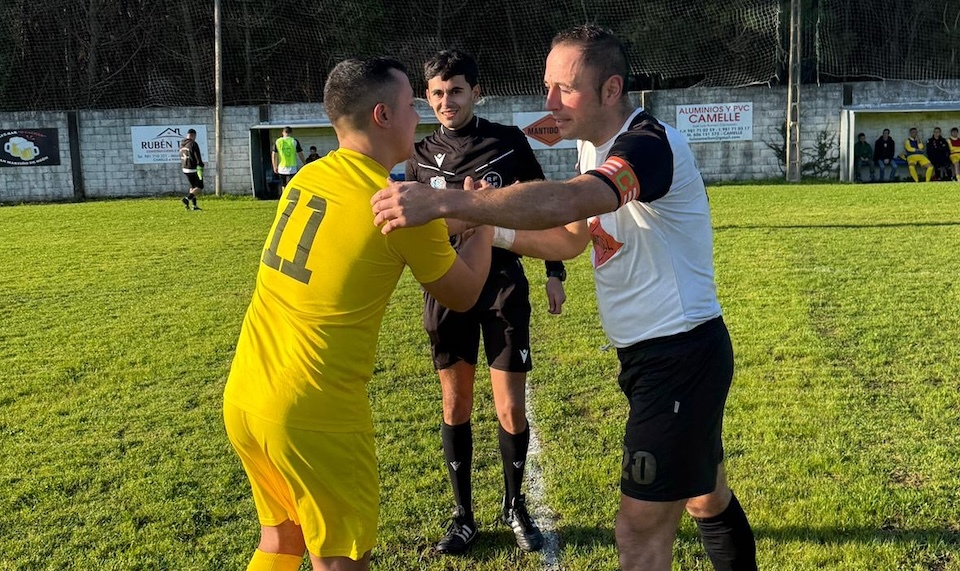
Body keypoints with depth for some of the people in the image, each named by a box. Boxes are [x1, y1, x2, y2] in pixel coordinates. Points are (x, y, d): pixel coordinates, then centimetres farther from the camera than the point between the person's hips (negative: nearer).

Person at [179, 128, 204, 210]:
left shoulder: (182, 144, 9)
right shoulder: (193, 144, -16)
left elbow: (181, 158, 16)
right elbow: (198, 157, -21)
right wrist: (200, 169, -22)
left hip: (185, 169, 8)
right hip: (194, 169, -8)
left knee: (193, 186, 18)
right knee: (200, 187, 4)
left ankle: (194, 205, 14)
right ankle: (186, 199, -14)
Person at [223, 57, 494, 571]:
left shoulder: (306, 178, 6)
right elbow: (463, 295, 2)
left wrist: (447, 219, 23)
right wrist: (483, 222, 17)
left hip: (242, 396, 7)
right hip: (313, 413, -7)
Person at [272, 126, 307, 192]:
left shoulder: (278, 141, 3)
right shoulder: (294, 141, -2)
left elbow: (274, 155, 4)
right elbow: (300, 155, 1)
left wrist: (275, 167, 13)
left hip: (281, 168, 2)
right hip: (292, 168, -2)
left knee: (283, 186, 16)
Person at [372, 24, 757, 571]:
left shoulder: (651, 143, -22)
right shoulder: (596, 146, 8)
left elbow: (565, 201, -41)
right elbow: (572, 237, 14)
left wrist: (444, 201, -47)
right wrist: (492, 232, 0)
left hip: (680, 356, -10)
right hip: (652, 354, 10)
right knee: (708, 498, 25)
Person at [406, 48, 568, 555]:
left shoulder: (508, 141, -2)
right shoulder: (421, 156, 4)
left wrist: (554, 271, 4)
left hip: (504, 284, -2)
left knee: (510, 408, -1)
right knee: (455, 405, 8)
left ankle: (515, 508, 24)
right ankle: (464, 516, 24)